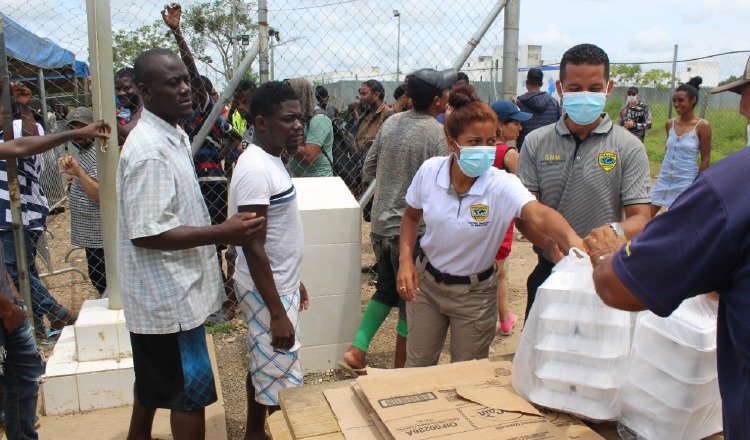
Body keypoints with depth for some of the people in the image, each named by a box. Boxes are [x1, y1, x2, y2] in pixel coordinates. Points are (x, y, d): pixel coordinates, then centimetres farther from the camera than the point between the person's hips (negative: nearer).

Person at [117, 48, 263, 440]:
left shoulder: (173, 136, 8)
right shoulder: (148, 150, -23)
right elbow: (146, 233, -27)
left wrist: (220, 233, 17)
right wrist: (222, 233, -30)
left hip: (163, 292, 10)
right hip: (169, 295, -10)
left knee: (154, 382, 26)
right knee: (192, 392, 2)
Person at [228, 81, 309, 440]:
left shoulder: (271, 160, 7)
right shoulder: (255, 170, -23)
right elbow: (253, 247, -25)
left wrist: (294, 282, 20)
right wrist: (277, 313, -24)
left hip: (280, 283, 9)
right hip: (266, 290, -9)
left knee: (265, 367, 21)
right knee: (274, 374, 4)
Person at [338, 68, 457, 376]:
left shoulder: (391, 122, 5)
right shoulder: (438, 134, -14)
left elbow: (368, 170, 11)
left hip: (380, 224, 6)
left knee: (385, 290, 23)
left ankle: (356, 351, 18)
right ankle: (400, 370, 21)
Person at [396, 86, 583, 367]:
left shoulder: (502, 185, -23)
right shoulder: (429, 171, -14)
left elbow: (539, 214, -42)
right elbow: (411, 217, 3)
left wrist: (572, 240, -63)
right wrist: (405, 260, -10)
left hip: (474, 294, -2)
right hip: (426, 281, 2)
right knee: (416, 369, 19)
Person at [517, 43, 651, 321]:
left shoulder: (628, 147, -4)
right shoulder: (536, 143, 0)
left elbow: (641, 218, -9)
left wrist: (615, 230, -33)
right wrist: (554, 246, -24)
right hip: (548, 272, 2)